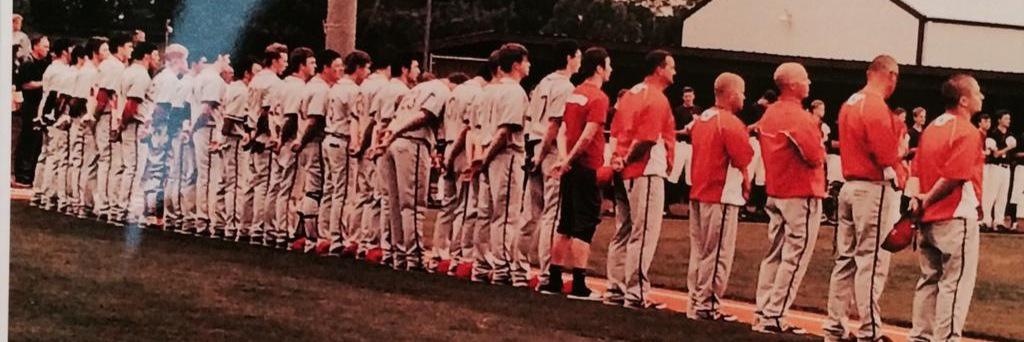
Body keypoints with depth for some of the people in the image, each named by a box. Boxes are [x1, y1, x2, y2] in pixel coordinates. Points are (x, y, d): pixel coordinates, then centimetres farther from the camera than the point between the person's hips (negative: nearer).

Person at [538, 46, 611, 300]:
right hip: (587, 168, -8)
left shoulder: (574, 94, 11)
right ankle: (578, 286, -3)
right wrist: (568, 160, -12)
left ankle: (554, 280, 15)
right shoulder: (598, 97, -13)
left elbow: (566, 131, 11)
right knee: (584, 229, -4)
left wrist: (565, 159, 8)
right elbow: (587, 136, -20)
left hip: (571, 168, 8)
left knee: (566, 226, 13)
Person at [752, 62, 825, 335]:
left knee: (775, 254, 15)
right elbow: (816, 157, -19)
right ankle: (774, 317, -3)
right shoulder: (799, 117, -18)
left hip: (774, 192, 9)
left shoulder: (769, 113, 9)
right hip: (801, 196, -9)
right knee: (794, 258, -3)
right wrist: (817, 136, 0)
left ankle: (762, 313, 17)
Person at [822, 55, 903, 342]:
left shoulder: (850, 104, 12)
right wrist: (899, 134, -1)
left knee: (846, 259, 13)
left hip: (850, 186, 9)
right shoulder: (877, 107, -16)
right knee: (871, 262, -5)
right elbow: (889, 157, -19)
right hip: (875, 190, -9)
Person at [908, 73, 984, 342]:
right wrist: (927, 200, -11)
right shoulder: (967, 132, -14)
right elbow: (953, 177, -22)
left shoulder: (932, 128, 13)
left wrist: (918, 199, 1)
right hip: (957, 216, -8)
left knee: (930, 279, 15)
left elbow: (918, 169, 9)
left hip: (930, 217, 8)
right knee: (955, 282, -3)